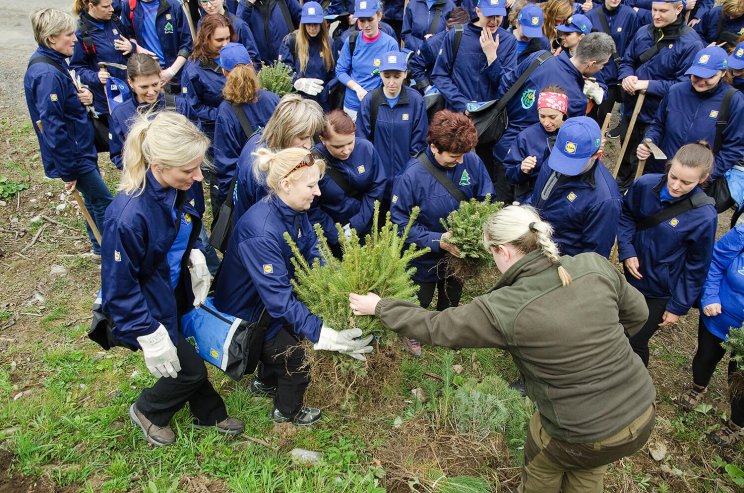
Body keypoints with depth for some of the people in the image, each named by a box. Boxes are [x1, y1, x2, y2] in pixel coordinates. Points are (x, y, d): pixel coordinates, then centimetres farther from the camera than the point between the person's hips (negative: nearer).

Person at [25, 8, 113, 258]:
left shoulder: (54, 63, 5)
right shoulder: (47, 75, -25)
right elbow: (53, 128, -26)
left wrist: (85, 97, -5)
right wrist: (68, 171, -22)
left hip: (82, 150, 10)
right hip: (73, 156, -10)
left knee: (94, 201, 20)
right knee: (104, 202, 1)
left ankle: (100, 247, 35)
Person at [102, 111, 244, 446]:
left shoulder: (177, 188, -14)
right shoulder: (128, 216, -36)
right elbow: (120, 287, -25)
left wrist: (196, 257, -9)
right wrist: (150, 336, -19)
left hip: (177, 290, 7)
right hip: (146, 306, -6)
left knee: (188, 353, 23)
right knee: (190, 369, 6)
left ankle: (209, 413, 46)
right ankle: (147, 411, 36)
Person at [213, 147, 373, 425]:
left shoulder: (295, 210, -10)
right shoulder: (261, 231, -36)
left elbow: (314, 253, -12)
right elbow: (278, 298, -37)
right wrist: (323, 335, -42)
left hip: (271, 298, 8)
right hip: (244, 313, -8)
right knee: (301, 348, -6)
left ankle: (266, 383, 39)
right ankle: (287, 411, 20)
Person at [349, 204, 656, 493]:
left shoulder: (504, 309, -22)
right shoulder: (594, 265, -10)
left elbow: (435, 327, -10)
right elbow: (637, 314, 6)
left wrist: (379, 307, 4)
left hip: (588, 437, -4)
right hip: (643, 414, 5)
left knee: (541, 468, 30)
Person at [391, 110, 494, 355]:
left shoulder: (471, 161, -20)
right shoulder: (412, 175, -31)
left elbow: (486, 201, -7)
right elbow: (400, 222, -24)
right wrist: (437, 240, -32)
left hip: (460, 251, 4)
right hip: (425, 257, -3)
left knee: (452, 298, 29)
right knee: (421, 301, 24)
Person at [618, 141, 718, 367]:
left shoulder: (704, 216, -26)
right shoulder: (645, 184, -18)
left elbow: (697, 267, -14)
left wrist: (678, 306, -7)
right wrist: (626, 250, -11)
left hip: (661, 291, -4)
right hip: (634, 274, 4)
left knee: (635, 341, 7)